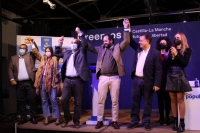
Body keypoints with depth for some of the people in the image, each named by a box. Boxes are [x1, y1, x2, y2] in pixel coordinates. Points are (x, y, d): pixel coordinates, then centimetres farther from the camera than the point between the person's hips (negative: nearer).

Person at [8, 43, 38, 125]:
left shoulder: (30, 55, 11)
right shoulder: (13, 58, 15)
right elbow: (10, 69, 9)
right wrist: (12, 79, -3)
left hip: (29, 82, -2)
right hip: (19, 83, 2)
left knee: (32, 100, -1)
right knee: (21, 101, 6)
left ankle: (33, 117, 10)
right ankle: (23, 118, 16)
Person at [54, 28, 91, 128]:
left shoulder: (81, 52, 7)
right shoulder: (67, 53, 20)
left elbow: (85, 45, -10)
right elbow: (57, 54, 29)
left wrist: (80, 34, -13)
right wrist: (59, 44, 19)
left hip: (77, 80, -4)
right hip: (67, 80, 4)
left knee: (78, 102, 2)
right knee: (64, 100, -3)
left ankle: (76, 120, 15)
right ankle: (67, 118, 16)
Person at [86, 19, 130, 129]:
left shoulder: (118, 47, 5)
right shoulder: (101, 48, 13)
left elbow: (126, 41, -7)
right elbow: (90, 47, 18)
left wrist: (126, 29, -17)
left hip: (115, 78, -2)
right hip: (103, 78, 3)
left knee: (115, 101, 6)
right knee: (100, 100, 5)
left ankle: (114, 121, 17)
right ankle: (99, 121, 16)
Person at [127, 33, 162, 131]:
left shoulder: (155, 53, -9)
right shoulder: (138, 48, 8)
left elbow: (158, 70, -11)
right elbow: (131, 41, 19)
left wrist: (157, 84, -15)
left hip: (147, 81, -5)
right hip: (136, 79, 6)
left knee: (147, 102, 7)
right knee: (135, 101, 10)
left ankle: (146, 122, 18)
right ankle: (134, 121, 21)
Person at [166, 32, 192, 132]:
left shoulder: (187, 50, 2)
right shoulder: (171, 50, 13)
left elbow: (185, 64, -8)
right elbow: (168, 64, 7)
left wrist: (176, 54, -11)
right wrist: (172, 56, -8)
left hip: (180, 76, -4)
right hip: (170, 76, 4)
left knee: (180, 99, -6)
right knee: (173, 100, 5)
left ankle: (182, 123, -1)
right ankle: (175, 121, 12)